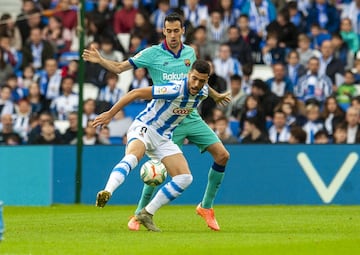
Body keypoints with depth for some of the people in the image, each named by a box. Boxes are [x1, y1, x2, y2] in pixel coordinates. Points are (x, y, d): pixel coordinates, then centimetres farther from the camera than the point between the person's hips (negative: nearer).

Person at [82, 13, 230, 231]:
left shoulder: (190, 53, 7)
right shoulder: (153, 54, -6)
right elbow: (120, 67, -6)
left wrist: (215, 95, 37)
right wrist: (100, 60, -22)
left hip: (192, 118, 5)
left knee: (222, 155, -3)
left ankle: (206, 207, 11)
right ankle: (139, 214, 4)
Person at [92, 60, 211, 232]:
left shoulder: (203, 93, -5)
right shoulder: (175, 90, -26)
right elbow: (136, 93, -21)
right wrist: (110, 114, -17)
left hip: (164, 138, 7)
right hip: (143, 127, -7)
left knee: (185, 178, -6)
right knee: (133, 156, -39)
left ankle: (146, 214, -1)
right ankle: (107, 193, -58)